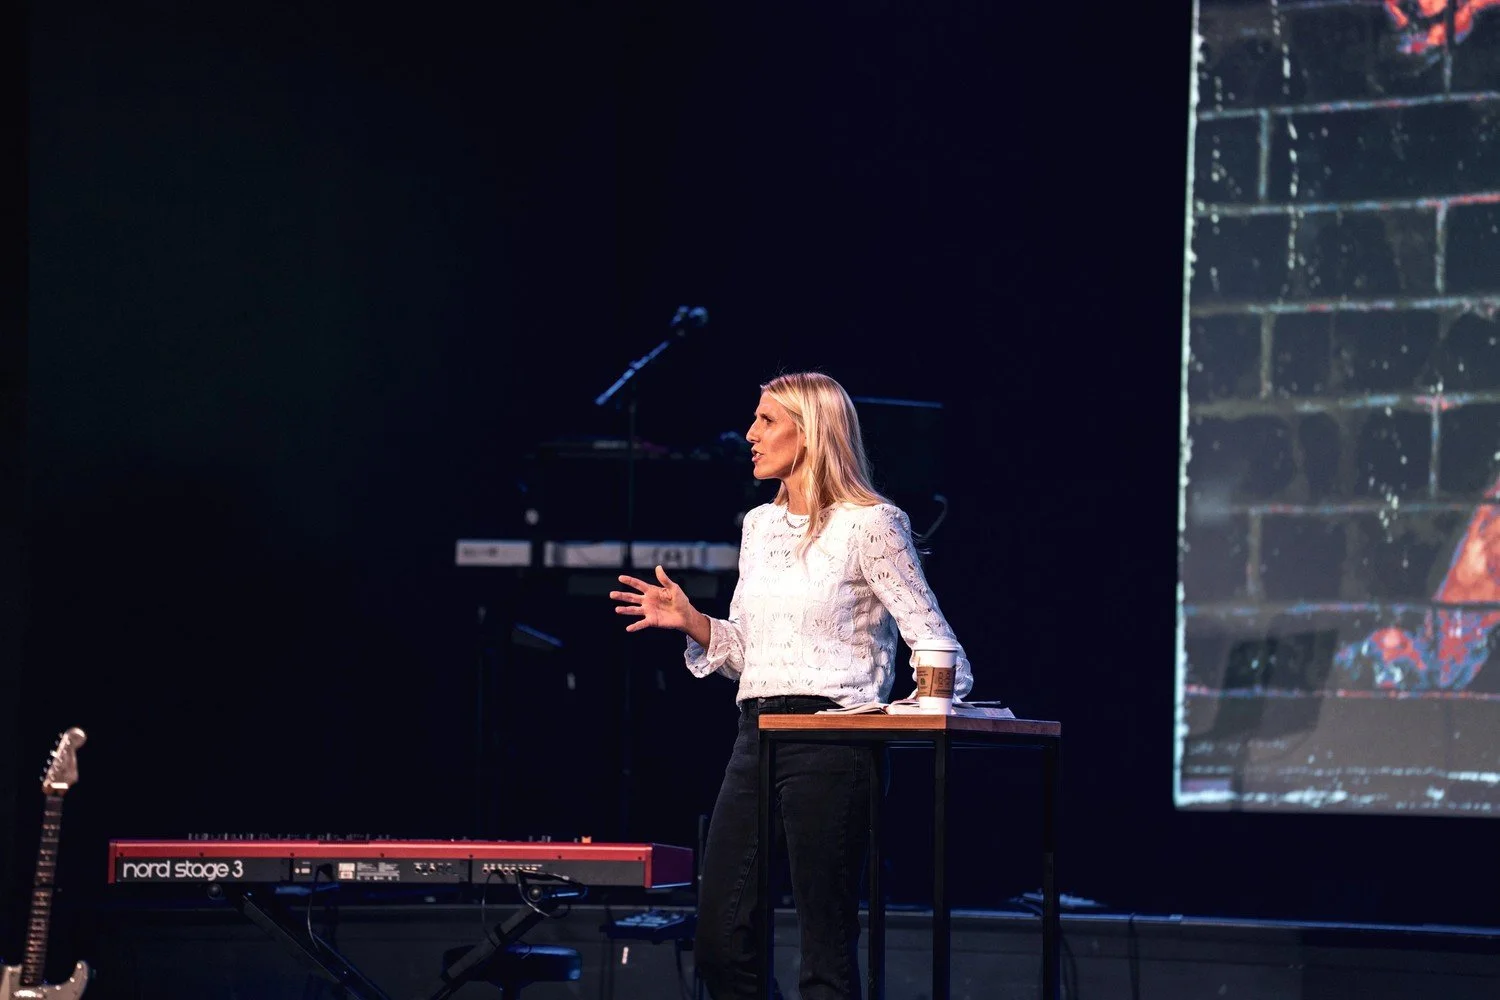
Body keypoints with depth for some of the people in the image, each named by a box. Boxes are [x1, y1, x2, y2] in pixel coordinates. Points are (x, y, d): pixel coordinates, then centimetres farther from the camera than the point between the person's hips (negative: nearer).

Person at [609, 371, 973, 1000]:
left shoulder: (868, 525, -6)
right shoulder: (759, 525, 16)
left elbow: (936, 643, -7)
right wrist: (691, 621, 7)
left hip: (830, 741, -8)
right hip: (757, 737, 8)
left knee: (826, 948, -5)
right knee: (719, 941, 5)